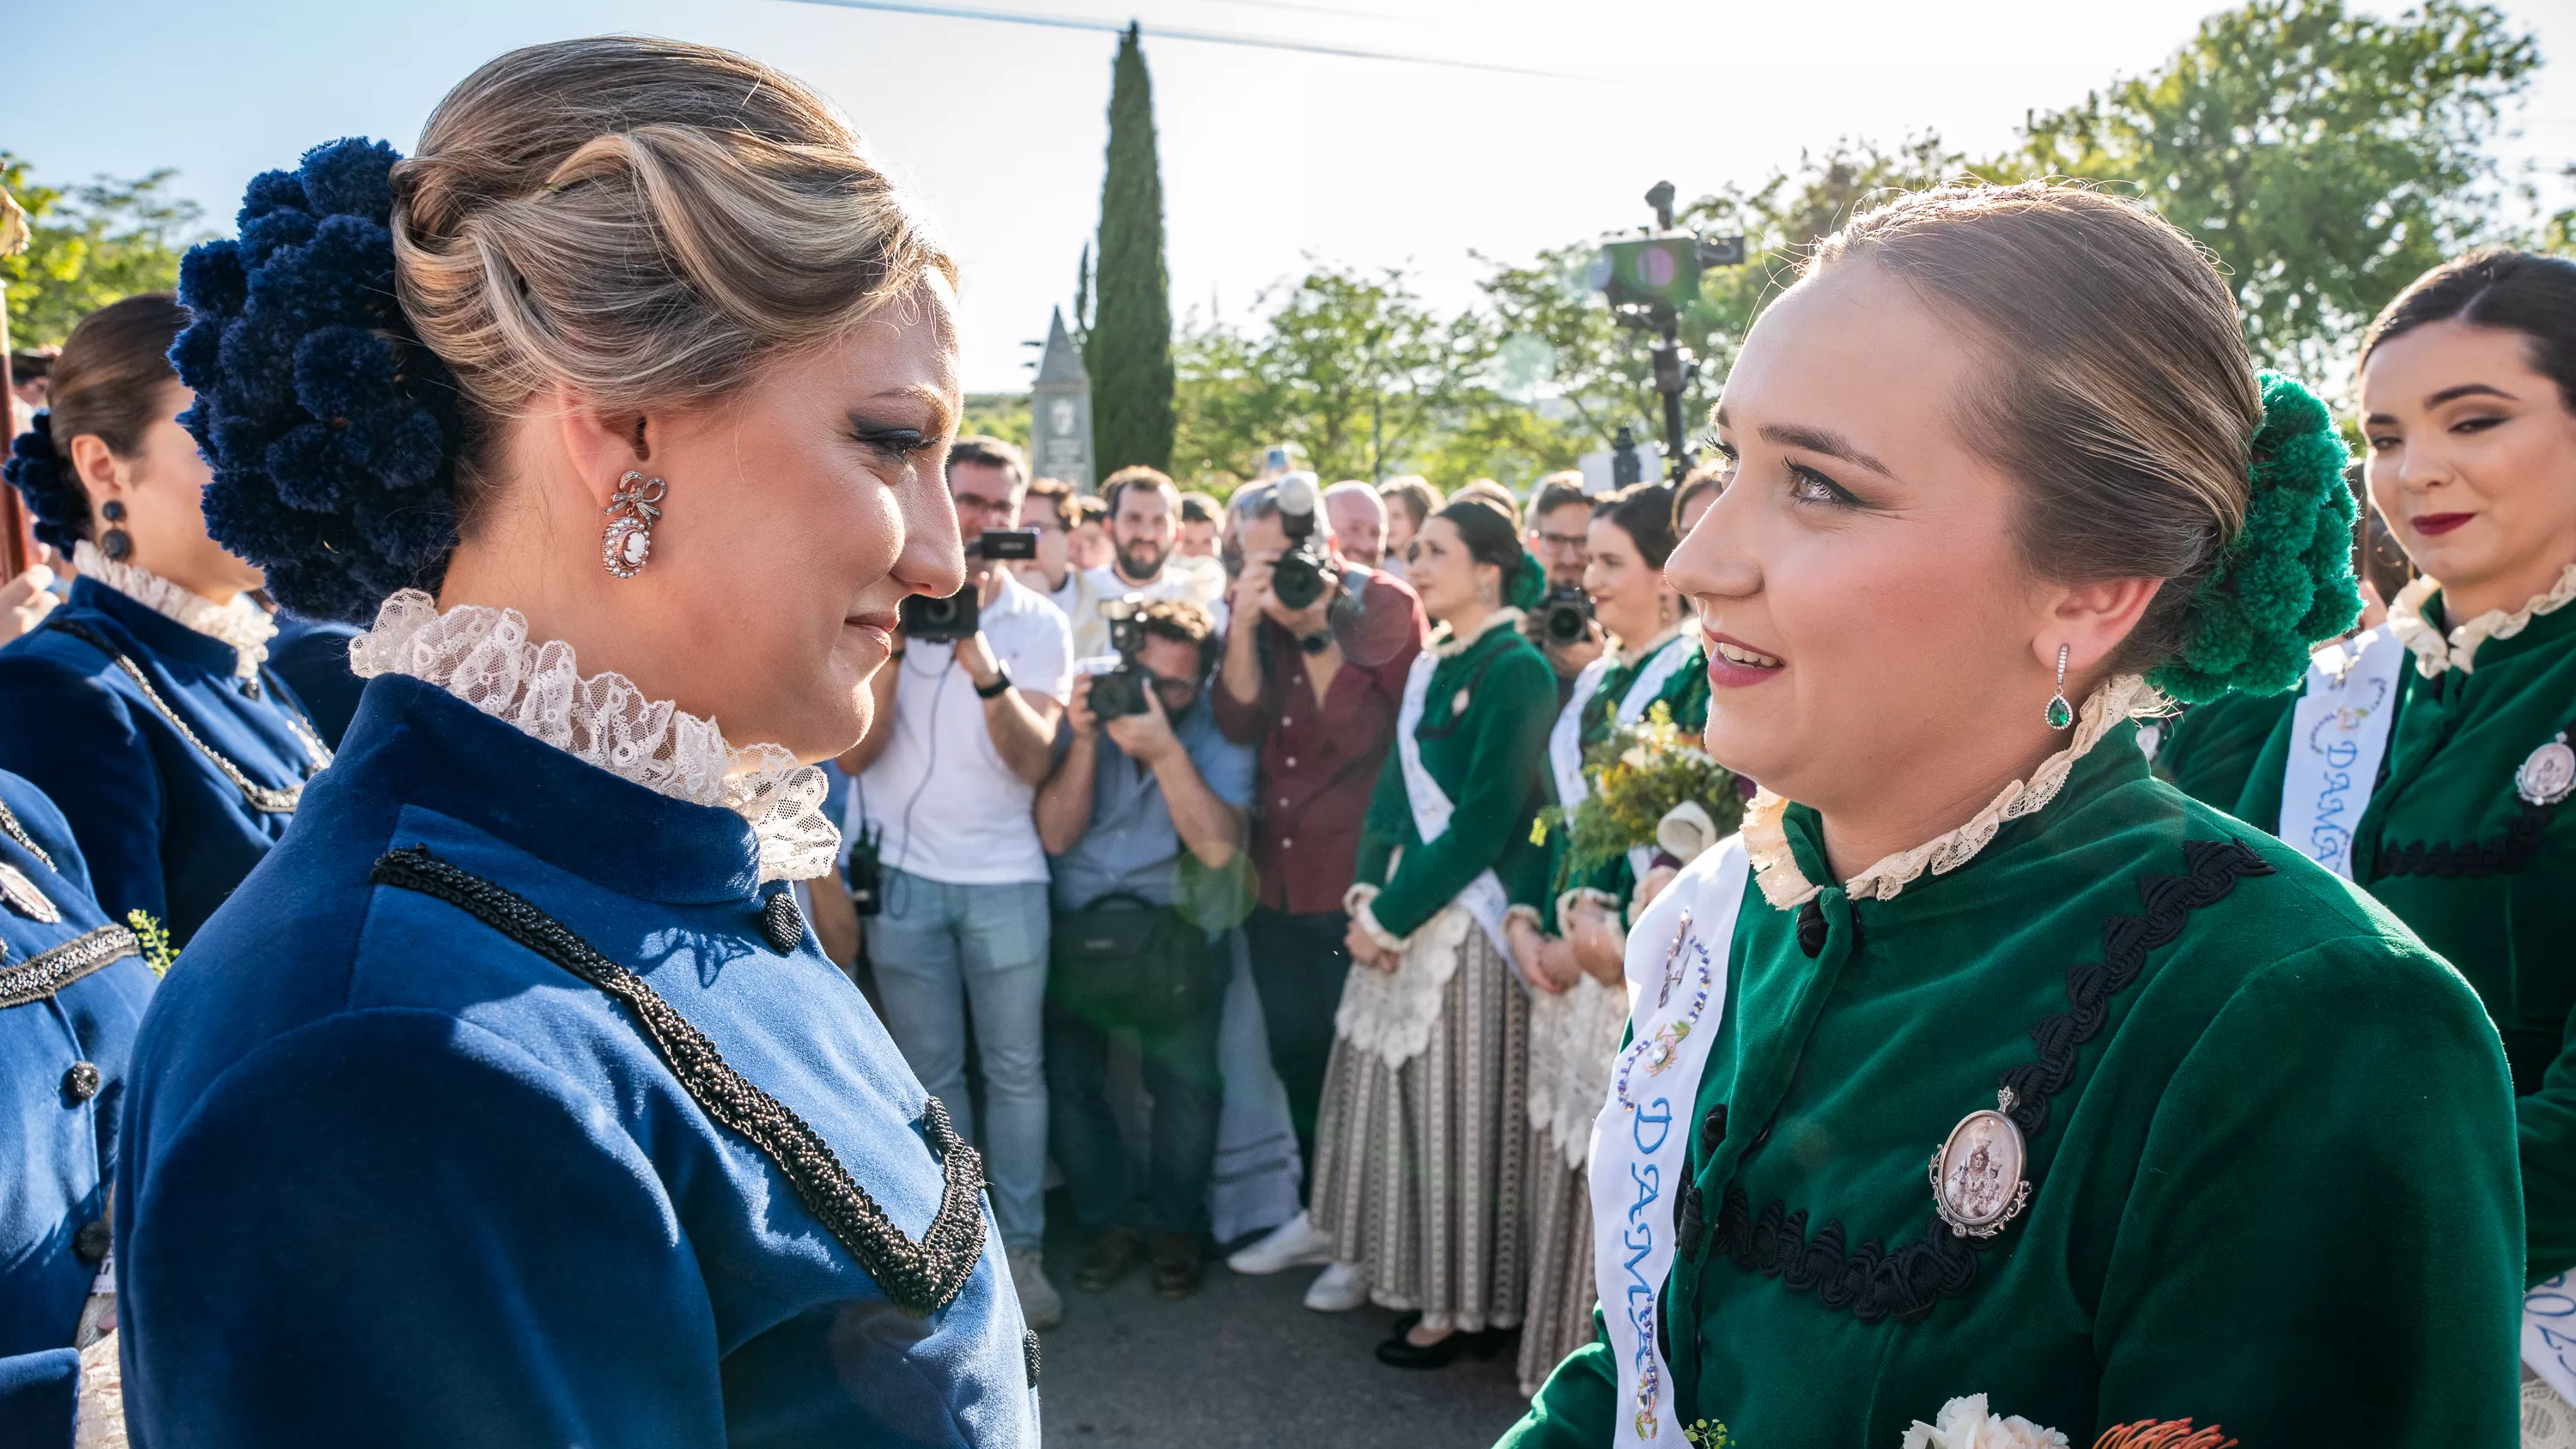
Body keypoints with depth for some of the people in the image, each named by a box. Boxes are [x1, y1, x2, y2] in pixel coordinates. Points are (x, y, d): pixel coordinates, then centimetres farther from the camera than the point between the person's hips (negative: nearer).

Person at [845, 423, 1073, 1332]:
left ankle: (1021, 1247, 14)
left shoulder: (1037, 623, 1)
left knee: (1015, 1069, 3)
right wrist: (894, 642, -18)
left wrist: (982, 661, -24)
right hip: (902, 873, 0)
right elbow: (853, 752, -7)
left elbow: (1033, 760, -11)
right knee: (930, 1074, 7)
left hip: (1004, 878, 0)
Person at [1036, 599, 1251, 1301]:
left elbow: (1218, 846, -18)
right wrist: (1084, 742, -19)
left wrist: (1165, 751, -24)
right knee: (1069, 1076, -5)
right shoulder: (1085, 717, -1)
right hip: (1075, 925, 1)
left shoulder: (1217, 737, -4)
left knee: (1186, 1078, -10)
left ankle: (1173, 1223, 12)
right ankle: (1111, 1217, 16)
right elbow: (1055, 834, -9)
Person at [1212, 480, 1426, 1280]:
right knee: (1298, 1055, 16)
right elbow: (1238, 723, -6)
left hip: (1355, 879, -6)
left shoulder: (1385, 607, -8)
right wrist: (1246, 625, -16)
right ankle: (1321, 1212, 33)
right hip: (1276, 877, 6)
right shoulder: (1254, 614, 6)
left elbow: (1367, 735, -18)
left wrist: (1317, 633, -22)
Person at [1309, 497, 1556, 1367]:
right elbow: (1395, 787, 12)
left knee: (1458, 1103, 1)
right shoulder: (1430, 665, 12)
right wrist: (1368, 890, -2)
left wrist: (1392, 914, -16)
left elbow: (1486, 816, -19)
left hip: (1469, 919, -8)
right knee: (1395, 1089, 14)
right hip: (1403, 909, 8)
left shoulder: (1517, 671, -13)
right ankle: (1397, 1264, 29)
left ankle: (1465, 1303, 16)